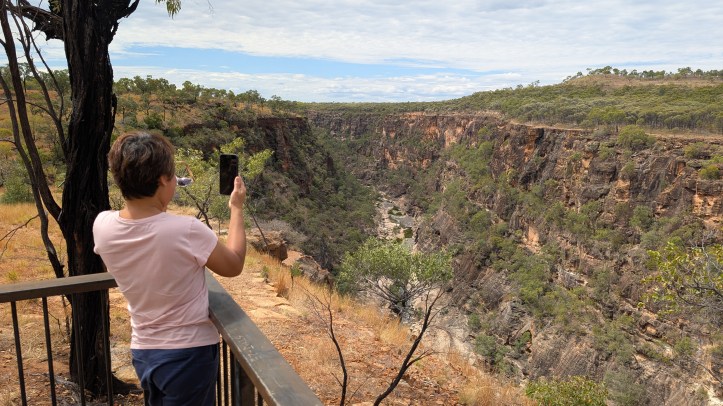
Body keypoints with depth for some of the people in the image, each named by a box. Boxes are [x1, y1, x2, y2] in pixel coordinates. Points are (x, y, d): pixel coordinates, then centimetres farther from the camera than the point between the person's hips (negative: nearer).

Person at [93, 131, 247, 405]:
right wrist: (237, 209, 0)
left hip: (142, 352, 5)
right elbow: (233, 266, -9)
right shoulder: (186, 230, -26)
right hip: (188, 353, -5)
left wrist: (158, 205, 11)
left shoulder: (102, 226, -11)